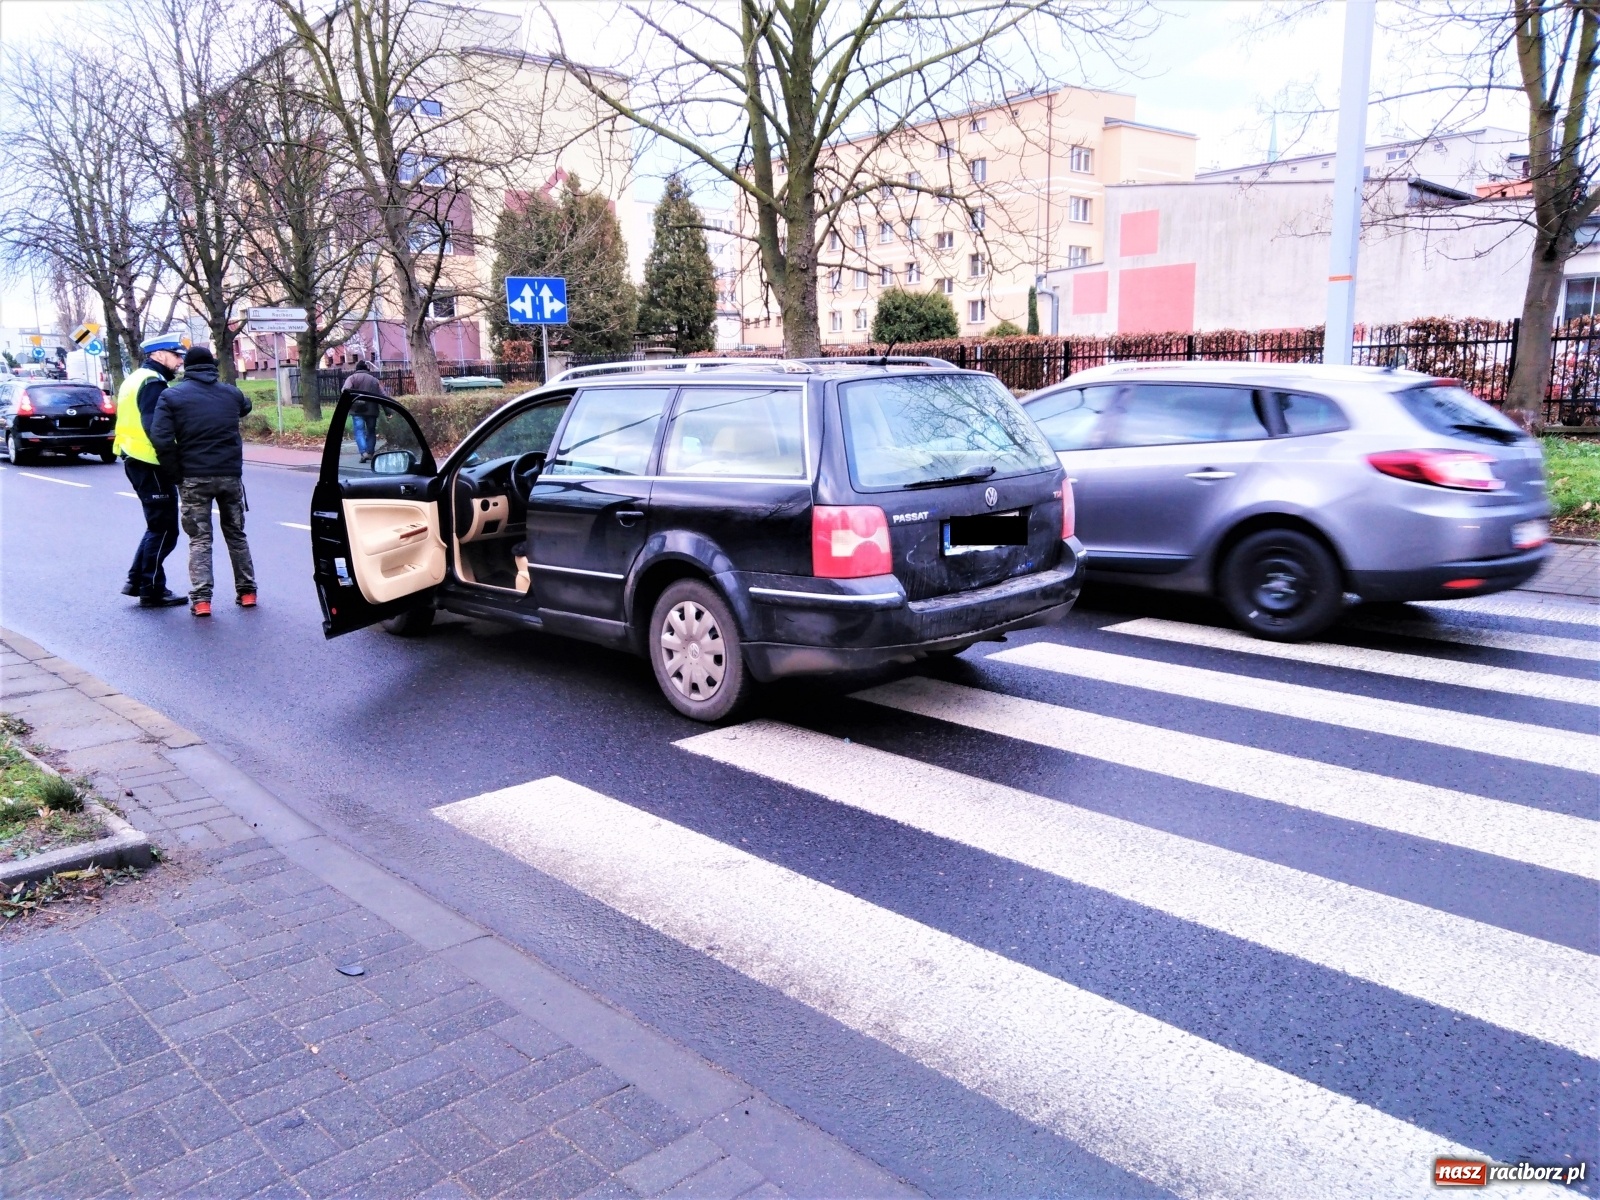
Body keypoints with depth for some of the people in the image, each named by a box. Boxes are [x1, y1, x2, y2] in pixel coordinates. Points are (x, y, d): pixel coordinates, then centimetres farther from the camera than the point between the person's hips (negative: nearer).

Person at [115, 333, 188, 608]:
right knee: (164, 529, -2)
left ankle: (136, 581, 21)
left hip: (135, 460, 10)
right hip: (151, 464, -10)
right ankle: (152, 591, 4)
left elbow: (138, 422, 18)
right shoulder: (153, 382, -14)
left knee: (157, 525, 20)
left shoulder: (136, 379, 18)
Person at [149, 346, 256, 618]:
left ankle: (201, 598, -4)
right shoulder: (230, 392, 7)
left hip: (194, 477, -2)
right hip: (230, 474, 2)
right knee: (236, 533, 16)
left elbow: (161, 438, -12)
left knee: (199, 539, 3)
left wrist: (176, 472, -4)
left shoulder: (172, 395, -3)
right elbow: (245, 407, 30)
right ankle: (247, 591, 19)